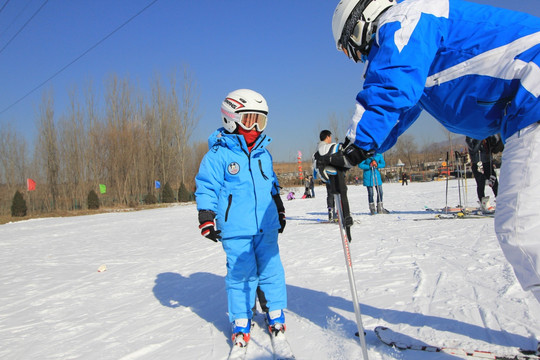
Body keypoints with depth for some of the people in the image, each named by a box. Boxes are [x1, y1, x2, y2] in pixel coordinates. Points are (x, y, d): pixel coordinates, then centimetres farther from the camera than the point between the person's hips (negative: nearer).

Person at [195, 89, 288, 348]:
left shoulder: (263, 154, 12)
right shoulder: (218, 155, -6)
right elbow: (206, 189, -5)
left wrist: (279, 212, 25)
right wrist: (206, 220, -9)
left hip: (266, 227, 5)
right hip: (235, 229, -5)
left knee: (271, 269, 8)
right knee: (241, 273, 1)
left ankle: (275, 313, 25)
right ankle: (240, 322, 17)